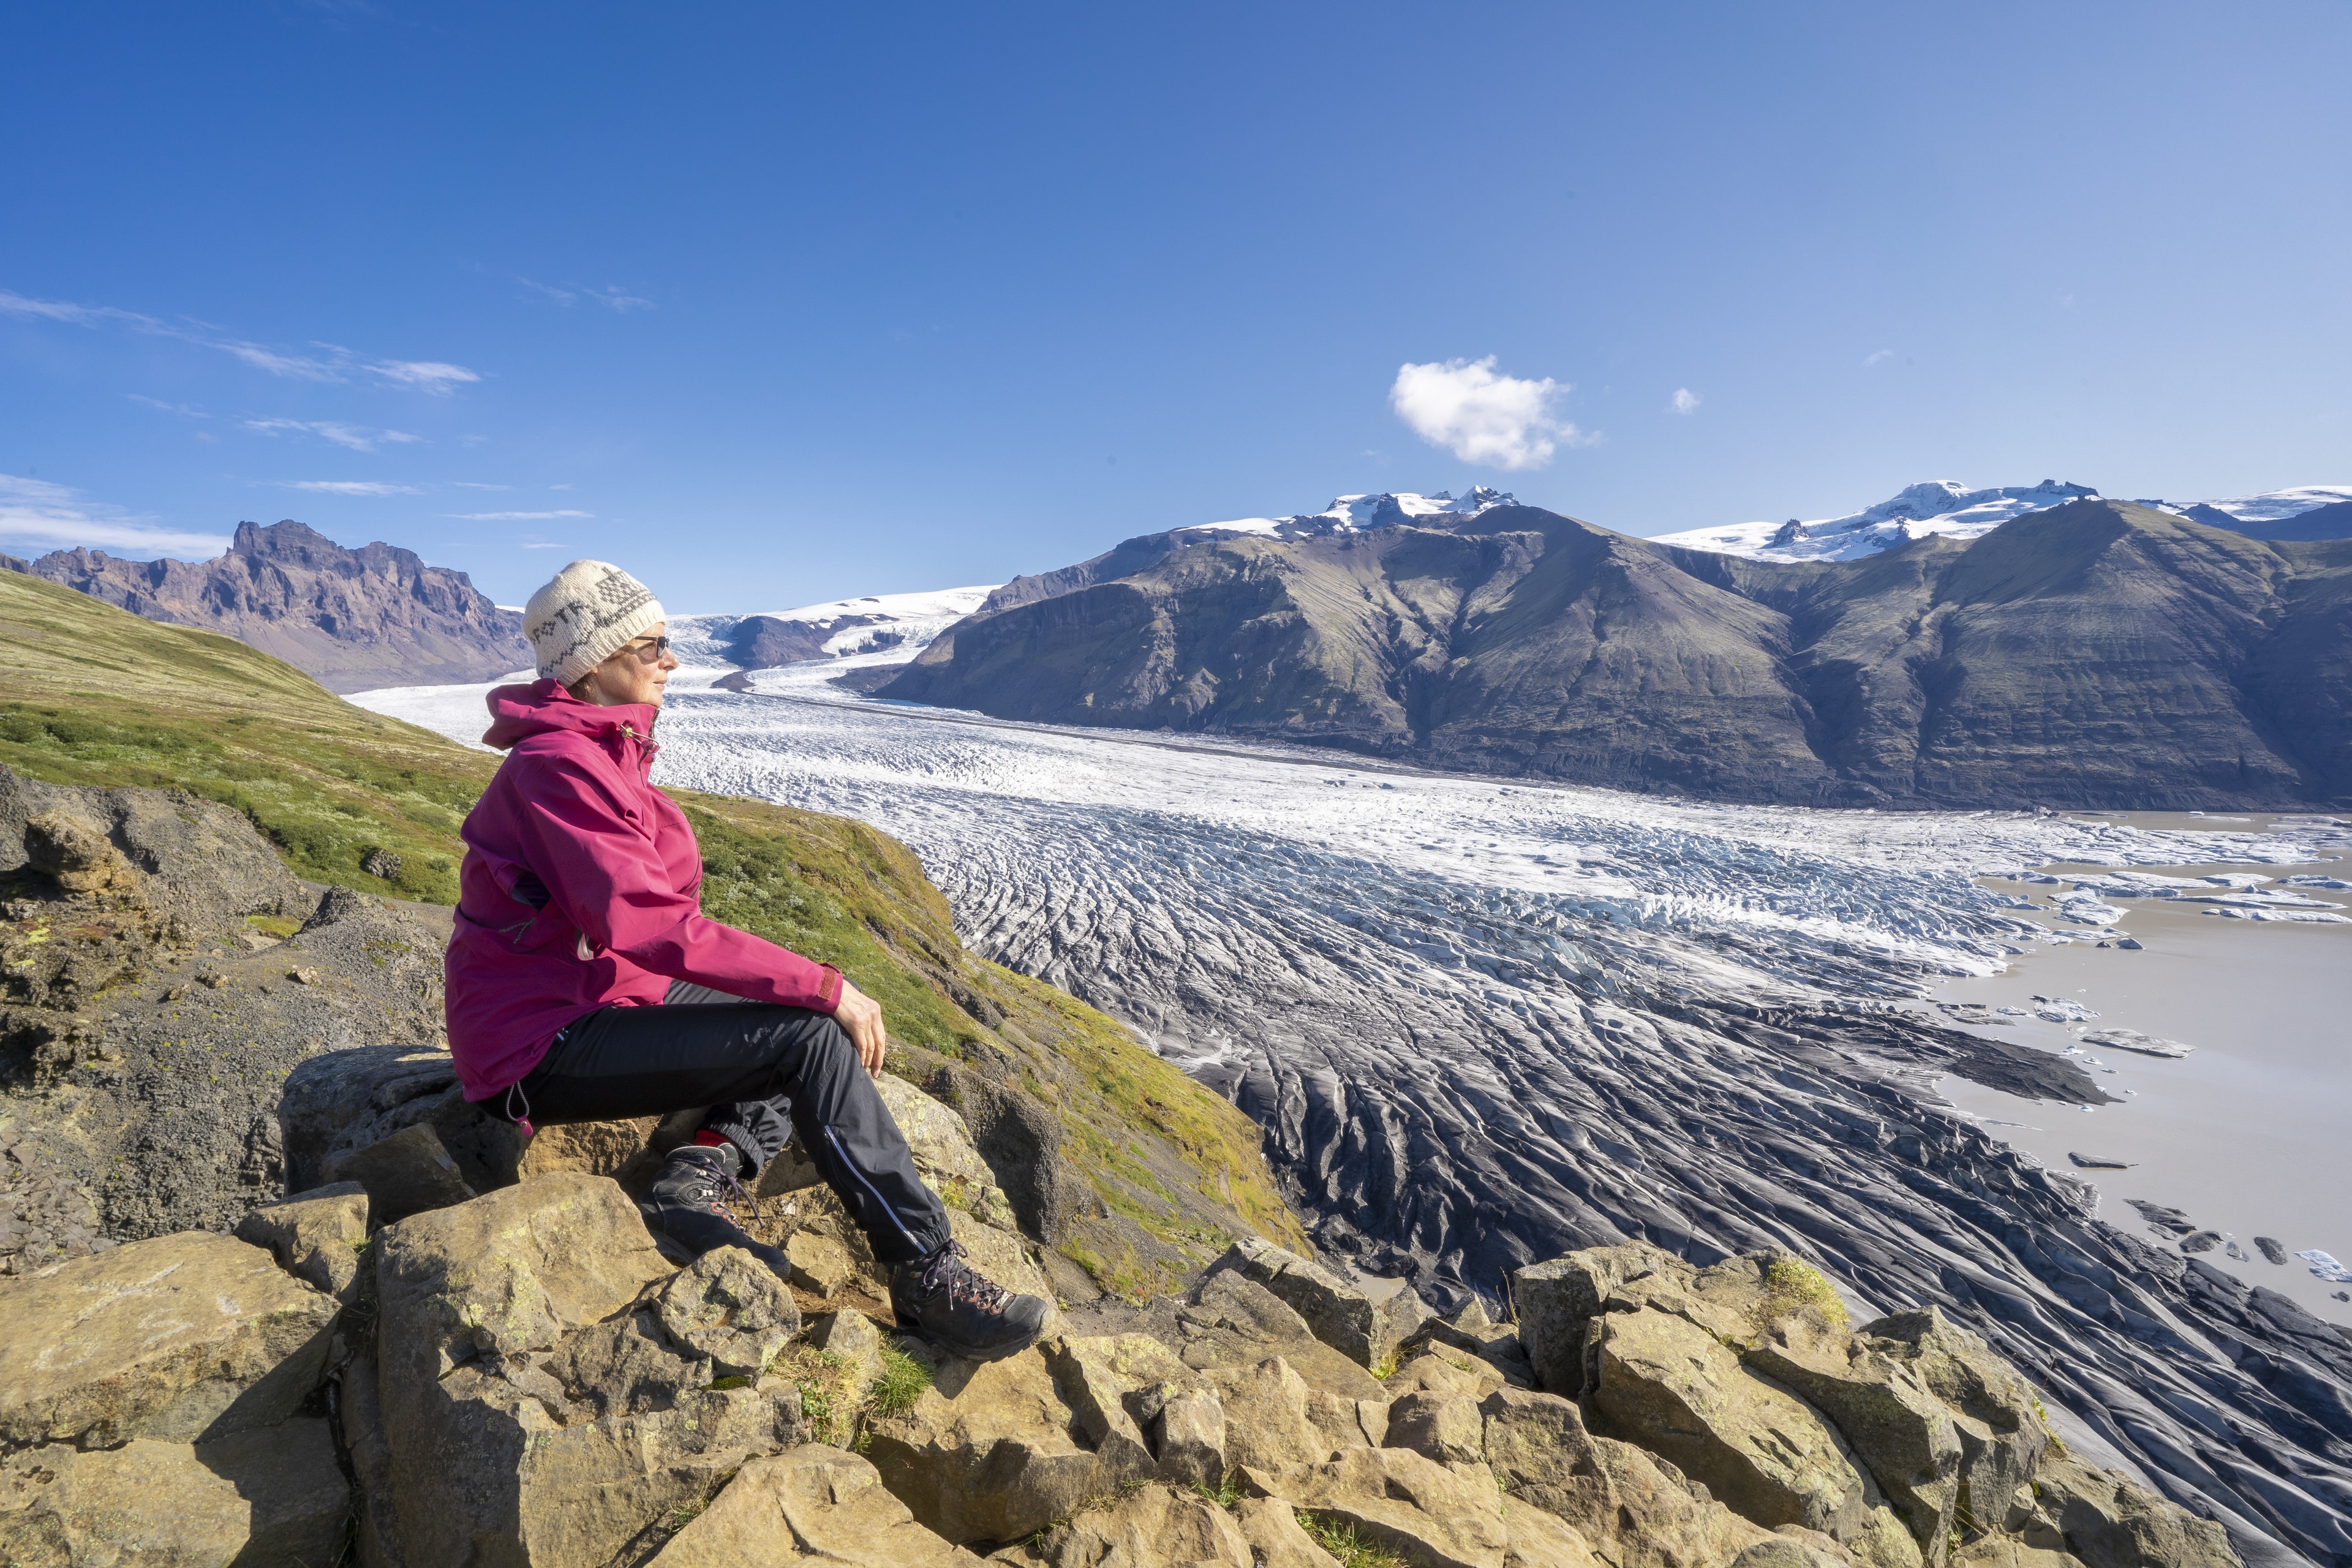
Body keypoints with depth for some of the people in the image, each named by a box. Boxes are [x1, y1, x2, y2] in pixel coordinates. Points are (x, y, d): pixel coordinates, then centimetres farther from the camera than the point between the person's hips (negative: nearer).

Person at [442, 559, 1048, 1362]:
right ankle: (928, 1274, -16)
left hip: (596, 995, 10)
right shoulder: (559, 766, -20)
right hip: (540, 1051, -9)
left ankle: (702, 1172, -9)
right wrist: (825, 986, -28)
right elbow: (651, 926, -30)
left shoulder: (605, 754, 9)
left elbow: (641, 913, 10)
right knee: (810, 1036, -23)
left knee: (806, 1018, 6)